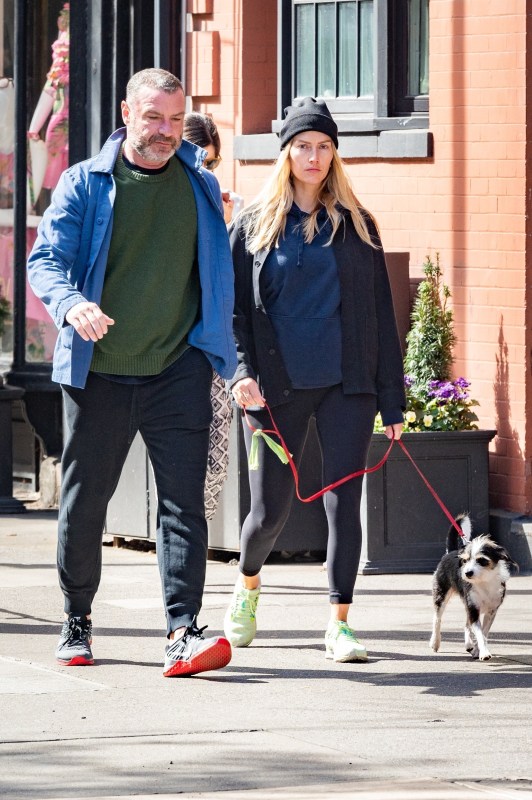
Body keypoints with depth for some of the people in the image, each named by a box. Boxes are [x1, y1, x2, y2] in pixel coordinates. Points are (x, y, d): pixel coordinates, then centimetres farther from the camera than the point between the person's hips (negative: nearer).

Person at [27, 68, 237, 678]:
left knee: (183, 501, -11)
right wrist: (70, 304, -28)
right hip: (99, 371, -1)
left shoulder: (200, 187, 11)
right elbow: (46, 258, -7)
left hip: (178, 371, 1)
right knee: (84, 503, 8)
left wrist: (228, 358, 11)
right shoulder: (85, 184, 2)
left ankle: (182, 632, -17)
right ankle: (77, 622, 25)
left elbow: (219, 272, 18)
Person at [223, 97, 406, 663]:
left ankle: (339, 625, -1)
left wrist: (392, 400, 4)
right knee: (269, 510, 3)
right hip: (277, 388, -1)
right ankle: (247, 584, 33)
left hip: (345, 386, 1)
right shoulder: (254, 226, 6)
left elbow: (380, 315, 9)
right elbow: (234, 307, 4)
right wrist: (241, 372, -13)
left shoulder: (355, 226, 9)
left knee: (343, 502, -5)